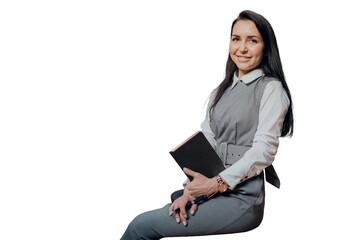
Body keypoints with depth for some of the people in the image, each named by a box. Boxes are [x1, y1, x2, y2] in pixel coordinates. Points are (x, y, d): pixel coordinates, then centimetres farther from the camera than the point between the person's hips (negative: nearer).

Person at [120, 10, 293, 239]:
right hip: (215, 190, 7)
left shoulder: (271, 89, -5)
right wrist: (192, 189, -5)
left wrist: (217, 183, -19)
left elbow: (264, 151, -13)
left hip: (242, 198, -7)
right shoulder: (222, 90, 18)